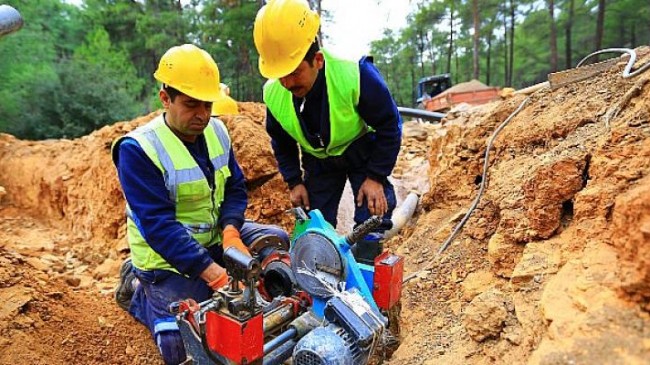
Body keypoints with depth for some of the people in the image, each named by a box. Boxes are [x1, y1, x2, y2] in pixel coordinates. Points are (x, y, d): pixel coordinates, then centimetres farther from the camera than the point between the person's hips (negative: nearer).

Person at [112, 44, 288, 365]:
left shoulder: (216, 131, -2)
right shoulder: (137, 149, -21)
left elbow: (235, 187, 3)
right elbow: (159, 225, -26)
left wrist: (230, 230, -17)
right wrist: (213, 272, -32)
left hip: (215, 239, 6)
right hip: (168, 257, -6)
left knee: (275, 240, 0)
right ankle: (138, 290, 13)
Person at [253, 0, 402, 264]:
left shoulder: (354, 74, -34)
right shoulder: (273, 94, -21)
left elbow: (389, 125, -19)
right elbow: (281, 142, 2)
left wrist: (376, 177, -20)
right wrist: (294, 181, -4)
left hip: (363, 151, -3)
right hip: (318, 160, 4)